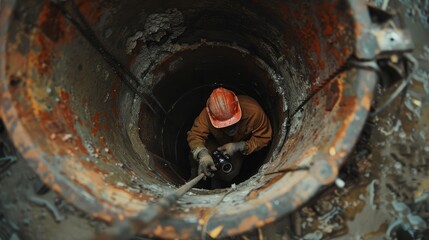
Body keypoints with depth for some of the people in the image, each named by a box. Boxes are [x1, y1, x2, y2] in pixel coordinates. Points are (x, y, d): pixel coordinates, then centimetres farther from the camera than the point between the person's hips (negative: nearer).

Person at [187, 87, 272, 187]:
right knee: (196, 155, -28)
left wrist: (238, 147, -40)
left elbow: (263, 138, -28)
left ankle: (218, 183, 20)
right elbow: (194, 135, -33)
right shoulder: (206, 115, -37)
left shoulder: (253, 111, -40)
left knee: (228, 174, -21)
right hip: (216, 141, 0)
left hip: (241, 146, 0)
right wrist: (203, 154, -55)